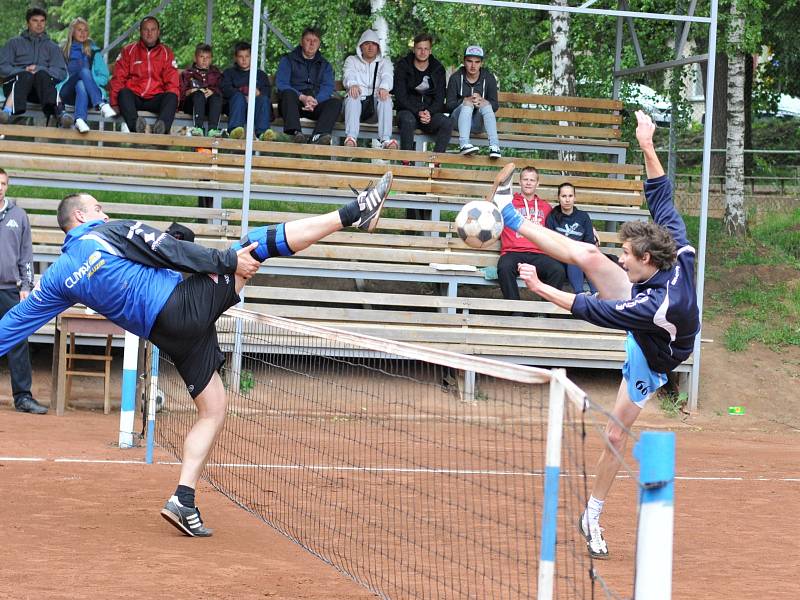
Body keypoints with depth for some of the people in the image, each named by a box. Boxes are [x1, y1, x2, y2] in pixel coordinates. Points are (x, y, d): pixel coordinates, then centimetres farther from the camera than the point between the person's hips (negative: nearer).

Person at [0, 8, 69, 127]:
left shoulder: (52, 47, 24)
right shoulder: (15, 43, 23)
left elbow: (61, 72, 8)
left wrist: (39, 69, -9)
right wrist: (24, 71, -9)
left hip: (41, 87, 0)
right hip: (16, 83, 0)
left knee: (42, 74, -34)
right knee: (26, 75, -35)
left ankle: (57, 112, -62)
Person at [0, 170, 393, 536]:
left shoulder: (57, 278, 14)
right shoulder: (110, 232, 0)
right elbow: (171, 252, -7)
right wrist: (228, 260, -4)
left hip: (167, 335, 6)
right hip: (184, 303, -6)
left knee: (212, 410, 15)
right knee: (259, 243, -3)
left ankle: (183, 500, 2)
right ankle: (354, 212, -8)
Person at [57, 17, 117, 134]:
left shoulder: (93, 51, 23)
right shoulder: (63, 51, 22)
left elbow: (104, 76, 16)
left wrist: (88, 81, -2)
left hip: (89, 95, 1)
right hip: (68, 93, -1)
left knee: (81, 86, -37)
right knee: (84, 70, -32)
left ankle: (80, 120, -63)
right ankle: (102, 105, -54)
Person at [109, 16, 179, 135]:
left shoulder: (166, 53, 13)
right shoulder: (128, 51, 11)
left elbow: (172, 83, 8)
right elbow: (118, 78, 5)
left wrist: (172, 103, -12)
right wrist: (115, 104, -10)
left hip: (155, 100, 0)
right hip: (133, 98, 0)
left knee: (172, 97, -29)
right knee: (124, 93, -32)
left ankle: (161, 127, -56)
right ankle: (135, 125, -56)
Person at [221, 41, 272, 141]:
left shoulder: (260, 74, 30)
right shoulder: (229, 72, 25)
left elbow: (268, 90, 13)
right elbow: (226, 90, 5)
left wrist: (259, 92, -12)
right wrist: (245, 97, -11)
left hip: (256, 107, 1)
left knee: (264, 98, -31)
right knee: (238, 96, -33)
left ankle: (262, 132, -49)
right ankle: (235, 129, -53)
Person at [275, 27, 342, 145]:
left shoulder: (325, 65, 21)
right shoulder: (288, 60, 13)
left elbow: (327, 87, 4)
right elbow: (281, 84, -3)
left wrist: (315, 101, -19)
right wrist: (302, 97, -20)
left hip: (316, 105, 2)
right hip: (294, 103, -2)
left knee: (335, 102, -25)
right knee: (288, 93, -34)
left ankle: (318, 135, -49)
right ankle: (296, 133, -54)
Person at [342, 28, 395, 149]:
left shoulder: (385, 62, 21)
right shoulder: (351, 60, 20)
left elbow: (387, 77, -2)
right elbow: (348, 75, -2)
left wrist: (384, 87, -29)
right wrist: (352, 84, -30)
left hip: (376, 103, 1)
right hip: (357, 102, -1)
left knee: (386, 97, -32)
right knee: (352, 96, -35)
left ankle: (385, 139, -47)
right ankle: (351, 138, -52)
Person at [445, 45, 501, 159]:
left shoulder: (489, 79, 3)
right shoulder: (456, 78, -1)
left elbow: (495, 106, 2)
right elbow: (448, 105, -4)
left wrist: (482, 101, -20)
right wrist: (466, 101, -22)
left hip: (478, 124, 1)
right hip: (459, 119, -1)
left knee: (486, 104, -27)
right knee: (468, 103, -30)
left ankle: (494, 145, -45)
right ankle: (463, 144, -51)